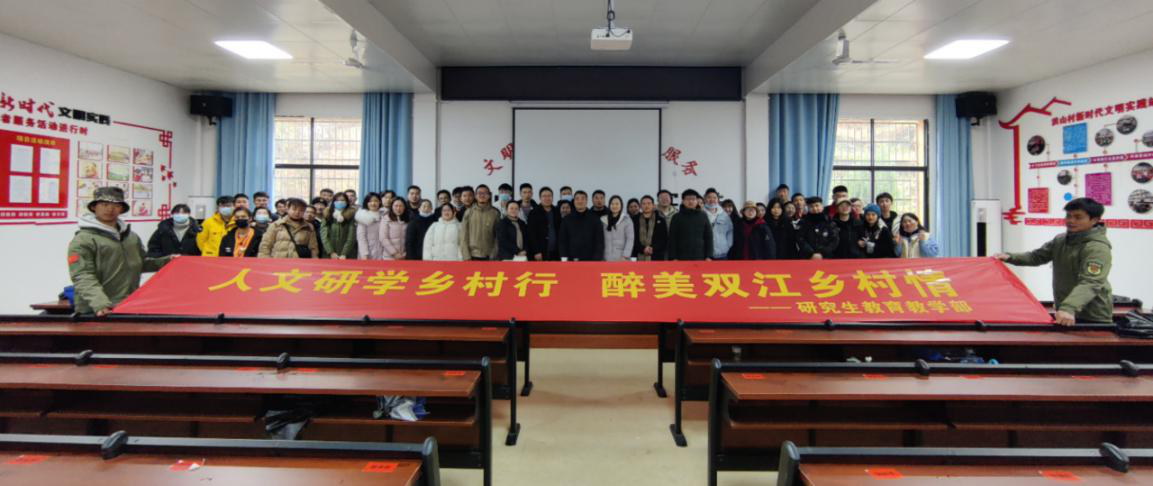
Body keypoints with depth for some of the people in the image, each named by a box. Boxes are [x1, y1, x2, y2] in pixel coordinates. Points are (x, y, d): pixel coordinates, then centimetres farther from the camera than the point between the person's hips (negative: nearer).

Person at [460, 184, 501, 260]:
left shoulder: (495, 213, 3)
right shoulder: (469, 212, 4)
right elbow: (464, 236, 4)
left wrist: (493, 255, -5)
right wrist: (467, 256, -4)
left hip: (489, 256, 0)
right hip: (473, 256, 0)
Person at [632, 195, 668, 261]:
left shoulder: (661, 220, 10)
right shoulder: (635, 220, 10)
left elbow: (664, 240, 5)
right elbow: (633, 239, 4)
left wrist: (653, 248, -11)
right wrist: (643, 249, -11)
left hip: (656, 258, 0)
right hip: (639, 258, 0)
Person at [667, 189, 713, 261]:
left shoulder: (703, 216, 8)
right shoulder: (677, 217, 4)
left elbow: (709, 237, 8)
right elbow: (672, 239, 2)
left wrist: (709, 256, 0)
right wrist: (673, 258, -5)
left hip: (700, 258, 1)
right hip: (682, 258, -1)